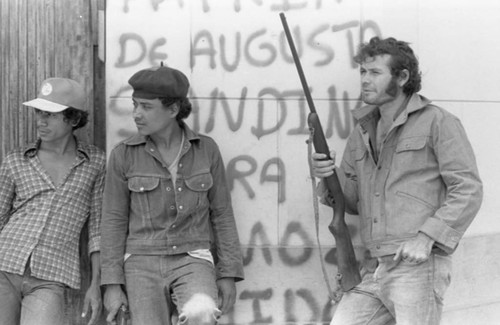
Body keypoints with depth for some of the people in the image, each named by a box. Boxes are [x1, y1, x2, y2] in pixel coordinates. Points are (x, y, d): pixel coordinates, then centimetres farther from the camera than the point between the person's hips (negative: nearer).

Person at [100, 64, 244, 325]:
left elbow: (221, 214, 6)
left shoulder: (206, 149, 1)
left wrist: (228, 275, 0)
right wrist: (112, 284, -3)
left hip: (192, 264, 0)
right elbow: (114, 221, 2)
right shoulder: (123, 155, -1)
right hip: (144, 266, 1)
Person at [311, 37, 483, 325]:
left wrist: (427, 237, -17)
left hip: (418, 266, -5)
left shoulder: (437, 122, 0)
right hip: (374, 269, 5)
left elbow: (468, 189, -7)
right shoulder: (362, 133, 18)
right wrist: (330, 176, -3)